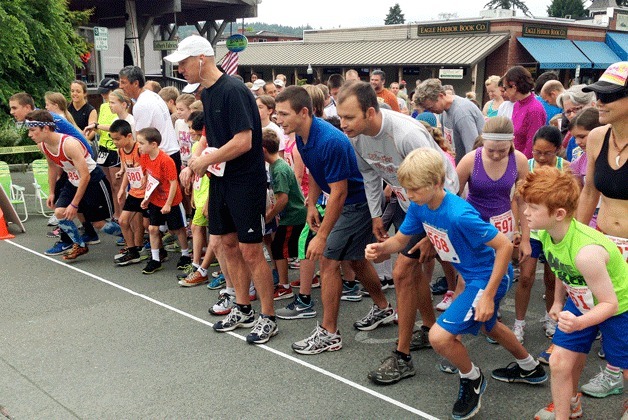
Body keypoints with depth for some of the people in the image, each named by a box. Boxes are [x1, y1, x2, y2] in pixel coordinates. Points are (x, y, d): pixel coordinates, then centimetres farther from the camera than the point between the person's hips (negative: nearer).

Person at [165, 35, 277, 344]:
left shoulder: (233, 91, -17)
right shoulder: (207, 94, 11)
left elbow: (243, 141, -24)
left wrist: (204, 161, -15)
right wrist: (195, 164, 5)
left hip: (246, 181, -9)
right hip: (220, 180, 9)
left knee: (250, 251, -5)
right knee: (227, 244, 13)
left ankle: (268, 318, 9)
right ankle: (243, 310, 28)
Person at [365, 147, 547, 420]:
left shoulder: (459, 215, -33)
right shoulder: (419, 206, -8)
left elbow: (505, 246, -29)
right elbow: (400, 240, 2)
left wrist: (488, 296, -28)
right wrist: (380, 247, -21)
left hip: (490, 277, -10)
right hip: (474, 276, 10)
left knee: (439, 336, -17)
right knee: (487, 326, 33)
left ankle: (472, 379, 14)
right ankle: (530, 369, 59)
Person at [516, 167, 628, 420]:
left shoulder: (586, 252, -41)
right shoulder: (547, 234, -17)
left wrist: (579, 323, -45)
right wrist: (558, 301, 15)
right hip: (580, 302, 6)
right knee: (559, 361, 4)